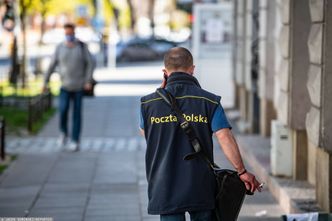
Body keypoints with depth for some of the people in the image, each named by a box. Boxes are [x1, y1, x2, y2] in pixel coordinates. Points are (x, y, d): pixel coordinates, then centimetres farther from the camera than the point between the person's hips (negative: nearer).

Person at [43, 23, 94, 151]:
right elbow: (52, 65, 3)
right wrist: (46, 82, 0)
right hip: (65, 85, 1)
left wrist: (88, 81, -13)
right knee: (63, 109, -16)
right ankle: (63, 132, 11)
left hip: (79, 86, -1)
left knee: (77, 113, 0)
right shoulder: (60, 48, 0)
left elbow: (90, 63, -4)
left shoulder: (82, 46, -3)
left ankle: (75, 141, 6)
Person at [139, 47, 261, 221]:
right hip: (200, 190, 0)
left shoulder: (149, 103, -1)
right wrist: (242, 171, -2)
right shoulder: (209, 102, -4)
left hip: (165, 189, 0)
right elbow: (226, 139, -12)